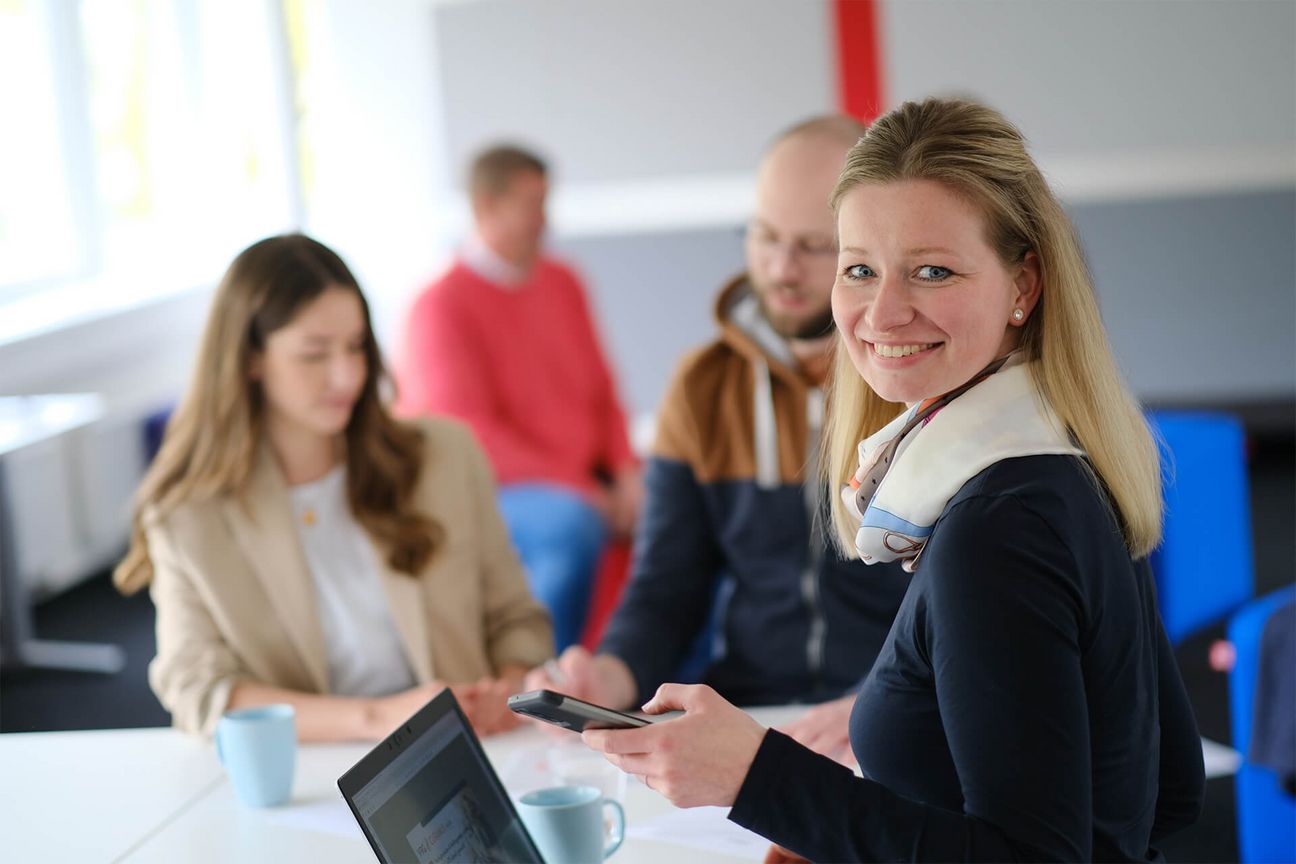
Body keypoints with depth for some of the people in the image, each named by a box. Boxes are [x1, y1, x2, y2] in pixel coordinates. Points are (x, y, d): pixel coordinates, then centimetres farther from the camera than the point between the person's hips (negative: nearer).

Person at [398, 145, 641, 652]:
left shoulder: (562, 283, 14)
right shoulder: (442, 305, -7)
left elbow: (601, 392, 18)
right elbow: (469, 436, -13)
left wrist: (626, 475, -2)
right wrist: (582, 493, -17)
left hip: (587, 482, 7)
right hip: (493, 492, -7)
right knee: (574, 527, -36)